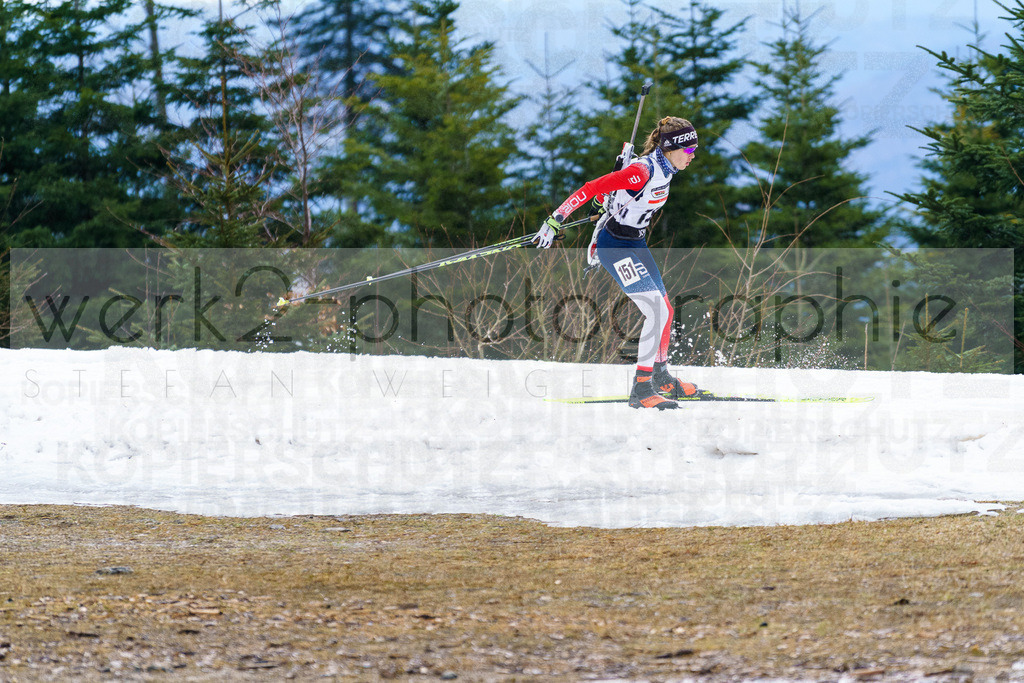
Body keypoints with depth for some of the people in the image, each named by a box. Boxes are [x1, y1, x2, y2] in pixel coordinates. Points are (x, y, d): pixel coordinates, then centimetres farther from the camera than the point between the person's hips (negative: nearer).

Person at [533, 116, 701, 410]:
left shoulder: (665, 169, 3)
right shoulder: (643, 171, -26)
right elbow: (593, 188, -28)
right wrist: (556, 220, -30)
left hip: (636, 242, 9)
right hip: (615, 245, -9)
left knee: (664, 310, 14)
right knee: (657, 311, -18)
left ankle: (660, 377, 34)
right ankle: (641, 390, -17)